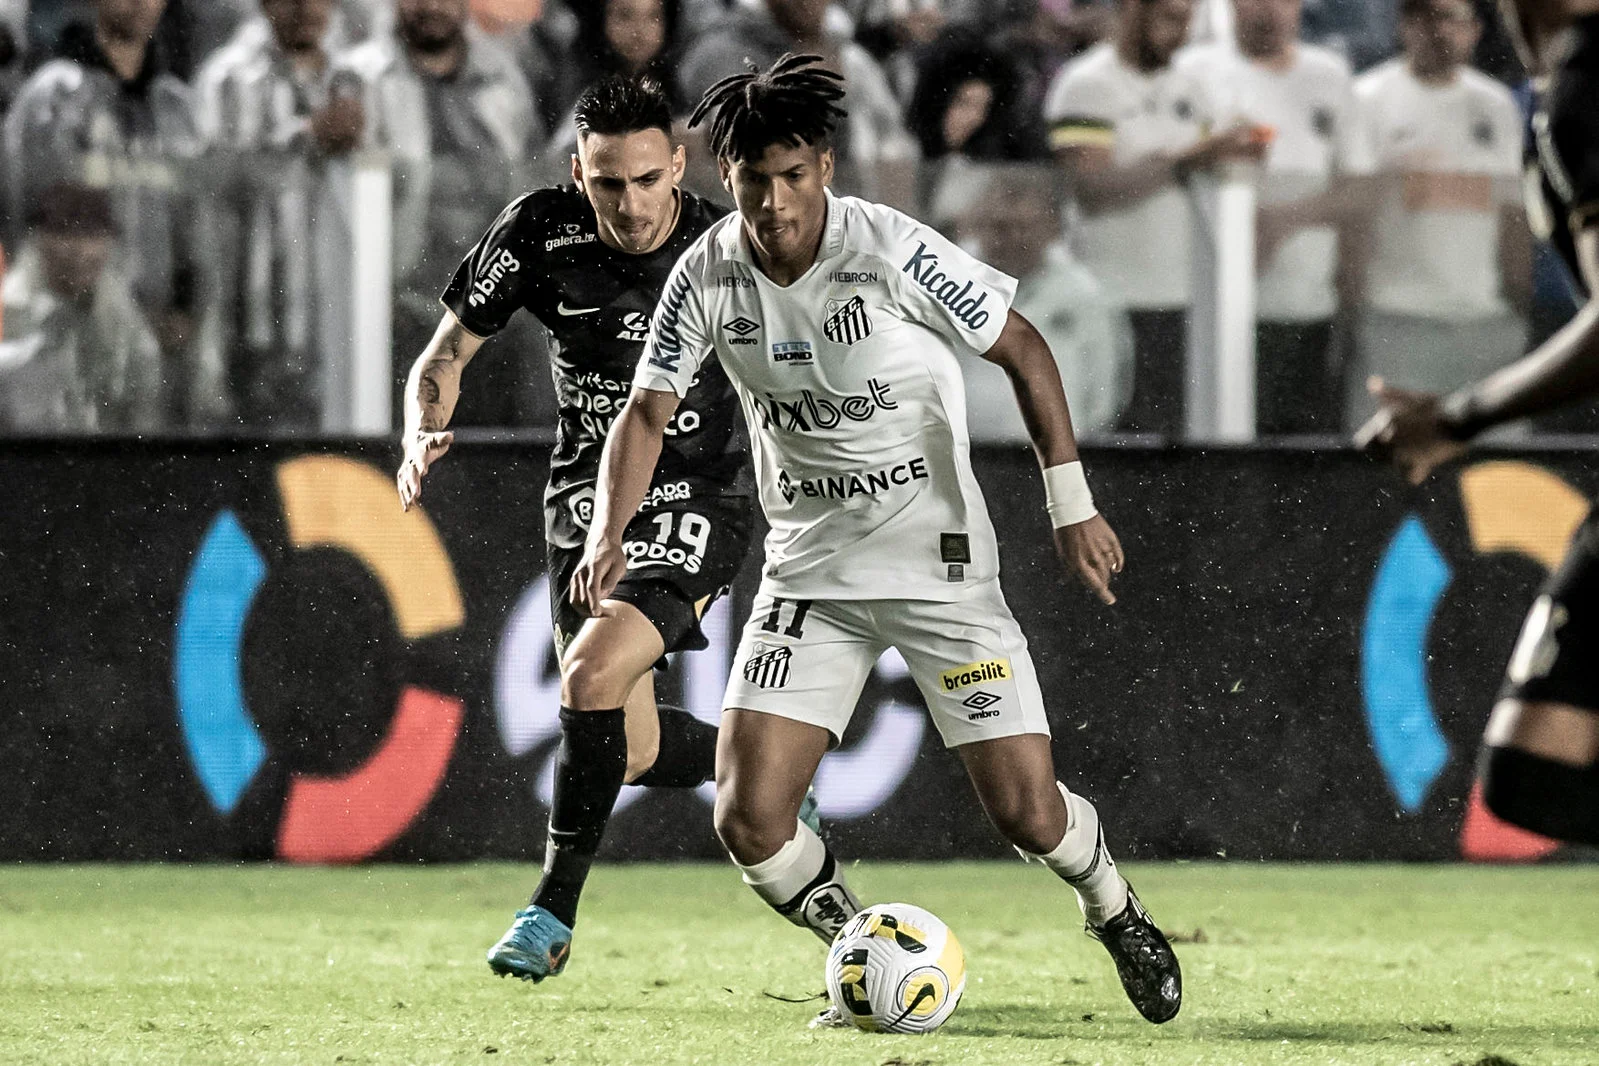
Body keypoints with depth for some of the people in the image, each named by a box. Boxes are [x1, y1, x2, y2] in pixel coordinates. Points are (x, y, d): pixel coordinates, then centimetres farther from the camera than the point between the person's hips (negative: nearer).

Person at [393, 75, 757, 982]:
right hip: (586, 501, 4)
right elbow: (446, 355, 0)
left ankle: (554, 912, -12)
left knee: (592, 671, -26)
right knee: (632, 751, 6)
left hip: (692, 507, -4)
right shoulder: (539, 234, -10)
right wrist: (424, 438, -19)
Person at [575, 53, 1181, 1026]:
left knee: (1027, 810, -8)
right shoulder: (708, 277, -6)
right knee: (748, 819, -11)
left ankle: (1117, 915, 27)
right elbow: (649, 412, 3)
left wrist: (1072, 503, -7)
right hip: (810, 572, 3)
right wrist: (610, 533, -15)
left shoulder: (892, 250, -17)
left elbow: (1022, 349, -6)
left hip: (939, 560, -3)